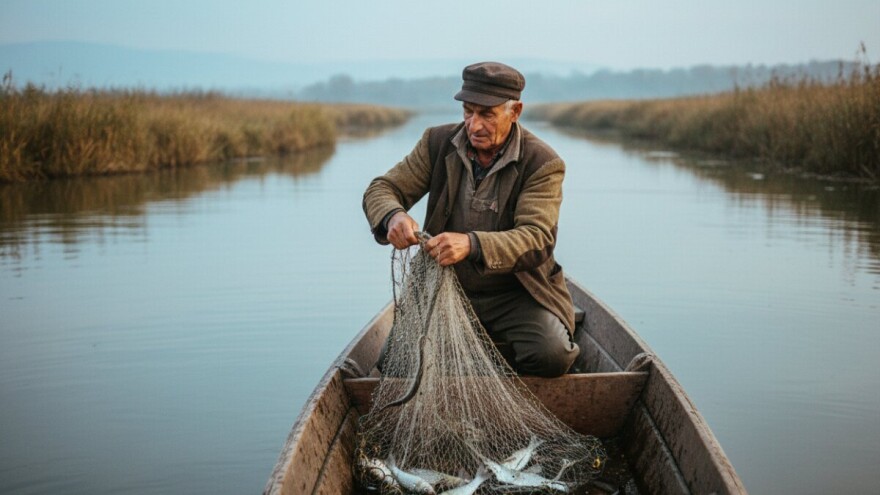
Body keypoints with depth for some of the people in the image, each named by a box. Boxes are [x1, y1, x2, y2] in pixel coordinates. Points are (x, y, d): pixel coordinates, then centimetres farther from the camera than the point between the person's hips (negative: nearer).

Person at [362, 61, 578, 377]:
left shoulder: (543, 164, -11)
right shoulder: (438, 143, 0)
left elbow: (537, 239, -23)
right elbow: (381, 189, 0)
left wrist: (472, 244, -42)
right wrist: (393, 216, -28)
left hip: (516, 295, -2)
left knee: (550, 356, -27)